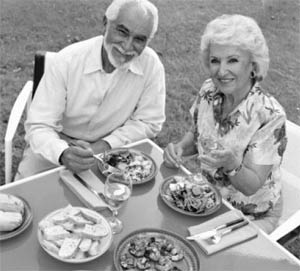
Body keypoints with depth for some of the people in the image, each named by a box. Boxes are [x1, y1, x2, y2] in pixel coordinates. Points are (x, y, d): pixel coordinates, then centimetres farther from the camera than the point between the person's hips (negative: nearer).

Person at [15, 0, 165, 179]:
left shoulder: (151, 64, -18)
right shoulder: (66, 61, -23)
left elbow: (149, 122, -7)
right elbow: (39, 126, -22)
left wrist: (103, 146, -20)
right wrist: (63, 154, -43)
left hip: (110, 149, 2)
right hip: (61, 146, -1)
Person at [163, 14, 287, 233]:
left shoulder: (269, 115, -26)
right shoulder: (209, 91, -10)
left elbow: (252, 186, -22)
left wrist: (232, 164, -41)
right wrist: (179, 148, -11)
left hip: (251, 215, -5)